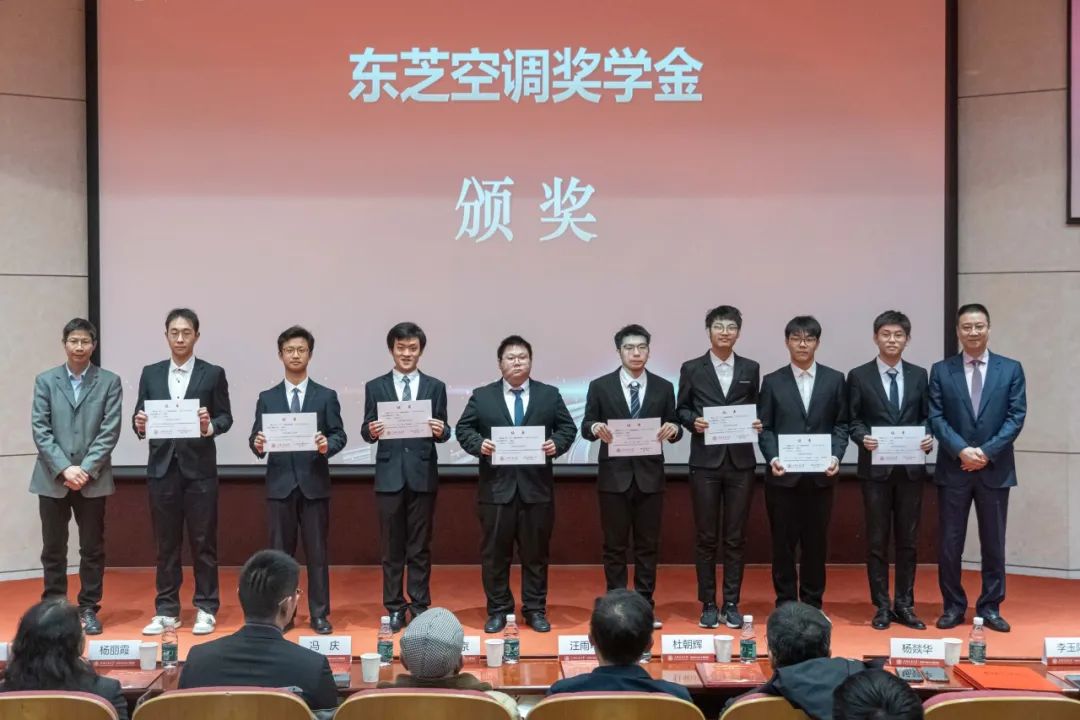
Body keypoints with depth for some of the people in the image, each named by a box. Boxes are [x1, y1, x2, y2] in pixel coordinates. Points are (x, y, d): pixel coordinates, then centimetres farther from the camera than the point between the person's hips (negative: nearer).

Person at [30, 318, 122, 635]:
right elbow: (40, 430, -1)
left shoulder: (109, 382, 2)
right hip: (52, 479, 1)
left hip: (93, 479, -1)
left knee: (92, 548, 5)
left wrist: (86, 469, -13)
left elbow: (110, 431, -4)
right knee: (53, 549, 7)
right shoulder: (45, 381, 6)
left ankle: (89, 609, 15)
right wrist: (63, 468, -12)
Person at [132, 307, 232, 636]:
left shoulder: (213, 374, 3)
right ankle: (166, 610, 15)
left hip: (199, 467, -2)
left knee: (203, 541, 2)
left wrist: (210, 427, -19)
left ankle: (206, 608, 11)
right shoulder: (150, 373, 9)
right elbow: (140, 416, 8)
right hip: (162, 467, 2)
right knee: (166, 542, 7)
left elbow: (226, 417, 2)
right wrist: (139, 426, -14)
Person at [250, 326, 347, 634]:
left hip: (314, 483, -1)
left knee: (317, 552, 3)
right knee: (280, 552, 6)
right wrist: (257, 444, -19)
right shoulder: (267, 398, 8)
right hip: (280, 483, 1)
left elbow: (340, 435, 0)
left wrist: (328, 445, -21)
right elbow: (256, 437, 4)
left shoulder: (326, 396, 5)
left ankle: (319, 614, 11)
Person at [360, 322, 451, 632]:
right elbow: (367, 430, 2)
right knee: (392, 547, 6)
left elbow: (442, 431, 4)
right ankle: (394, 607, 16)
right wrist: (371, 431, -20)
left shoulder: (435, 387, 7)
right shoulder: (375, 387, 6)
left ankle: (420, 606, 14)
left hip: (422, 474, 0)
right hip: (390, 475, 0)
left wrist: (441, 431, -18)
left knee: (420, 546, 6)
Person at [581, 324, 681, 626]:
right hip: (614, 476, -1)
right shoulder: (600, 386, 2)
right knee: (615, 545, 5)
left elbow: (672, 429, 6)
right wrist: (595, 427, -21)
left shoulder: (663, 387, 6)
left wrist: (673, 429, -17)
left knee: (647, 545, 7)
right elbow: (585, 427, 2)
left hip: (650, 476, 1)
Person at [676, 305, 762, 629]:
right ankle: (708, 604, 12)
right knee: (706, 537, 3)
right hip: (705, 461, -1)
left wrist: (757, 423, -9)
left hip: (741, 462, 1)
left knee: (735, 537, 5)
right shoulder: (692, 369, 4)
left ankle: (732, 604, 14)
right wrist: (693, 420, -13)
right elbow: (682, 409, 7)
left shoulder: (750, 369, 9)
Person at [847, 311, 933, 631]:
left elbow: (926, 416, 10)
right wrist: (863, 438, -17)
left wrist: (928, 436, -10)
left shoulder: (919, 375, 9)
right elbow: (853, 421, 2)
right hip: (876, 467, -2)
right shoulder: (859, 376, 2)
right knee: (877, 540, 2)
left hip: (911, 468, 2)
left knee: (908, 539, 7)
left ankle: (904, 605, 16)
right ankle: (882, 607, 10)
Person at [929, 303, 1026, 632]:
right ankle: (953, 606, 15)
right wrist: (961, 450, -16)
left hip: (995, 469, 0)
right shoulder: (941, 370, 4)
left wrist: (987, 451, -13)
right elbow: (936, 418, -2)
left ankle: (990, 607, 17)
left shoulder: (1011, 369, 4)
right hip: (953, 469, 0)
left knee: (993, 543, 7)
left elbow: (1016, 417, -2)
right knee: (949, 543, 3)